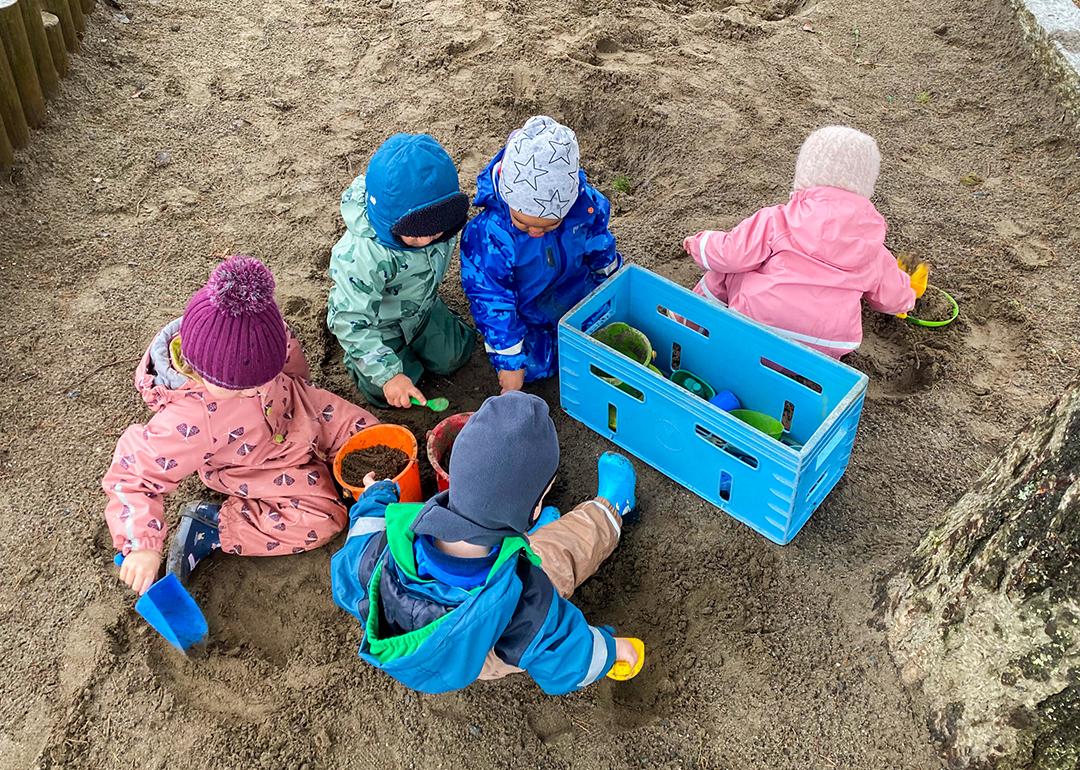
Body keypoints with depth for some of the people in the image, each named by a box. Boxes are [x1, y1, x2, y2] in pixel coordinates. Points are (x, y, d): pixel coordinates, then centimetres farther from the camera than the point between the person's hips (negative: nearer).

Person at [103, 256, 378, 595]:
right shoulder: (188, 422, -43)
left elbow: (291, 360, -4)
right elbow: (133, 472, -33)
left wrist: (299, 387, 14)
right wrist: (143, 545, -38)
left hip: (296, 414, 6)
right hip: (254, 467, -5)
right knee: (321, 520, -17)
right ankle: (211, 525, -5)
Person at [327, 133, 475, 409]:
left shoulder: (437, 215, -27)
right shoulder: (362, 257, -45)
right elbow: (351, 322, -37)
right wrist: (388, 374, -43)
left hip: (422, 307, 5)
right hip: (374, 322, -5)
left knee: (451, 359, 10)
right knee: (386, 392, -4)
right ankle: (356, 357, 24)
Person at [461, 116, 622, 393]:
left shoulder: (584, 203, -26)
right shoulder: (489, 235, -36)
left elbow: (600, 245, -2)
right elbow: (492, 300, -26)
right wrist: (509, 361, -21)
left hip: (575, 289, 3)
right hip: (523, 306, -3)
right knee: (532, 366, -14)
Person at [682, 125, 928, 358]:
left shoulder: (779, 220, -3)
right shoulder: (871, 244, 10)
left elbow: (732, 253, -5)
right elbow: (891, 296, 24)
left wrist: (698, 243, 17)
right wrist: (908, 293, 50)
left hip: (760, 330, -3)